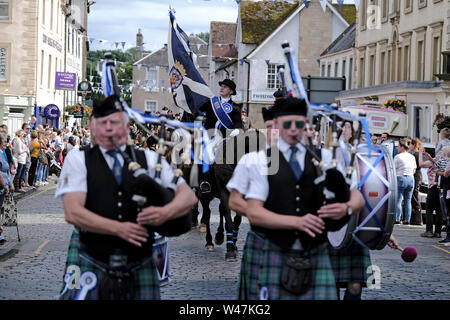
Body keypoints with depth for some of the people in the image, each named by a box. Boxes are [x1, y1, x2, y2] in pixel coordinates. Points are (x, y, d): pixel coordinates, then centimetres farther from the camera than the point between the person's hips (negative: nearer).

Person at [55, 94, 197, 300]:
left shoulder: (149, 159, 9)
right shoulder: (78, 159, 3)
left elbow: (188, 196, 5)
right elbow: (73, 212, -8)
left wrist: (165, 213, -17)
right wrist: (118, 228, -18)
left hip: (139, 268, 2)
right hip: (91, 265, -2)